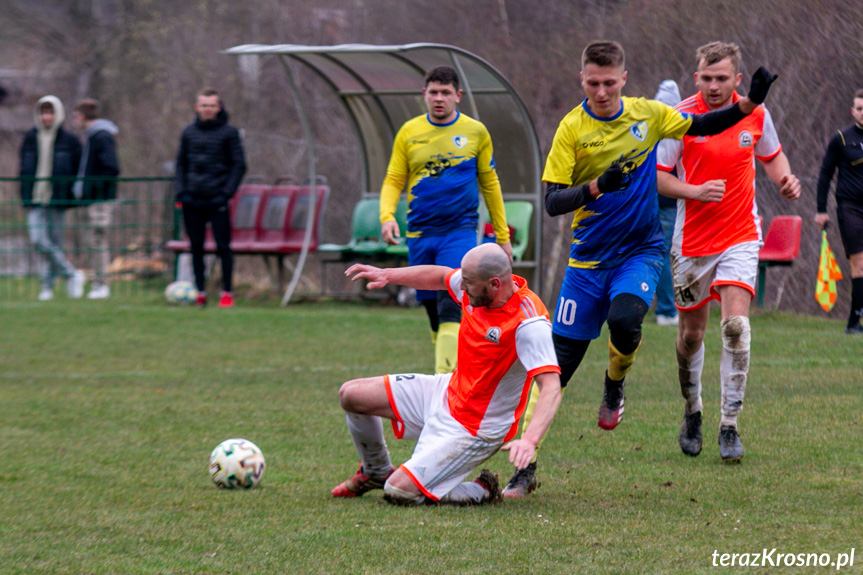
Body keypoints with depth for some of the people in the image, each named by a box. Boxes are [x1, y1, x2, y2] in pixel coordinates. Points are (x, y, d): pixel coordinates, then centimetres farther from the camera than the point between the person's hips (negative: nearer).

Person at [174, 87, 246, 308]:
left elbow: (239, 165, 0)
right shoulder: (189, 132, 9)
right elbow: (181, 163, 15)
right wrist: (181, 191, 3)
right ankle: (200, 292, 12)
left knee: (223, 246, -4)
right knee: (196, 247, 6)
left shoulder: (228, 132, 0)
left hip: (217, 201, -3)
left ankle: (227, 292, 2)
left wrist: (227, 193, -10)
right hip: (192, 202, 3)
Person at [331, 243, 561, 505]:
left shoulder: (528, 324, -32)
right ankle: (375, 472, 35)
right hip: (446, 393, 8)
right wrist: (388, 275, 6)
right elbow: (439, 276, 15)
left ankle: (482, 492, 8)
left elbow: (551, 387, -38)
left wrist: (530, 439, -53)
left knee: (398, 491, -16)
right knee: (350, 395, 9)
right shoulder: (477, 286, -9)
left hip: (474, 430, -8)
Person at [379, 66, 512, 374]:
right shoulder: (409, 132, 7)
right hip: (420, 233, 3)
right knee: (434, 312, 7)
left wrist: (502, 236, 15)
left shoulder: (475, 131, 5)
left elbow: (489, 184, 13)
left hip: (460, 230, -3)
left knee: (451, 306, -19)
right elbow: (393, 181, 9)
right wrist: (387, 216, -10)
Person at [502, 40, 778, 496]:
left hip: (641, 251, 1)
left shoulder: (646, 113, -1)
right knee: (557, 362, -5)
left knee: (624, 318, -30)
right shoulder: (572, 128, -10)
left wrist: (749, 103, 3)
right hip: (589, 258, -1)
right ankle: (526, 468, 3)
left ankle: (614, 386, 5)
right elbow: (552, 201, -13)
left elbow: (701, 127, 16)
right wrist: (596, 187, -30)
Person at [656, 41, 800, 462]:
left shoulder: (755, 114, 0)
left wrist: (785, 180, -3)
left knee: (735, 325, -17)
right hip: (692, 241, 0)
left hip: (741, 236, 0)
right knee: (692, 333, 9)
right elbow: (656, 176, -7)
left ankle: (729, 426, -11)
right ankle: (692, 410, 35)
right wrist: (695, 191, -23)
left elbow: (771, 155, 18)